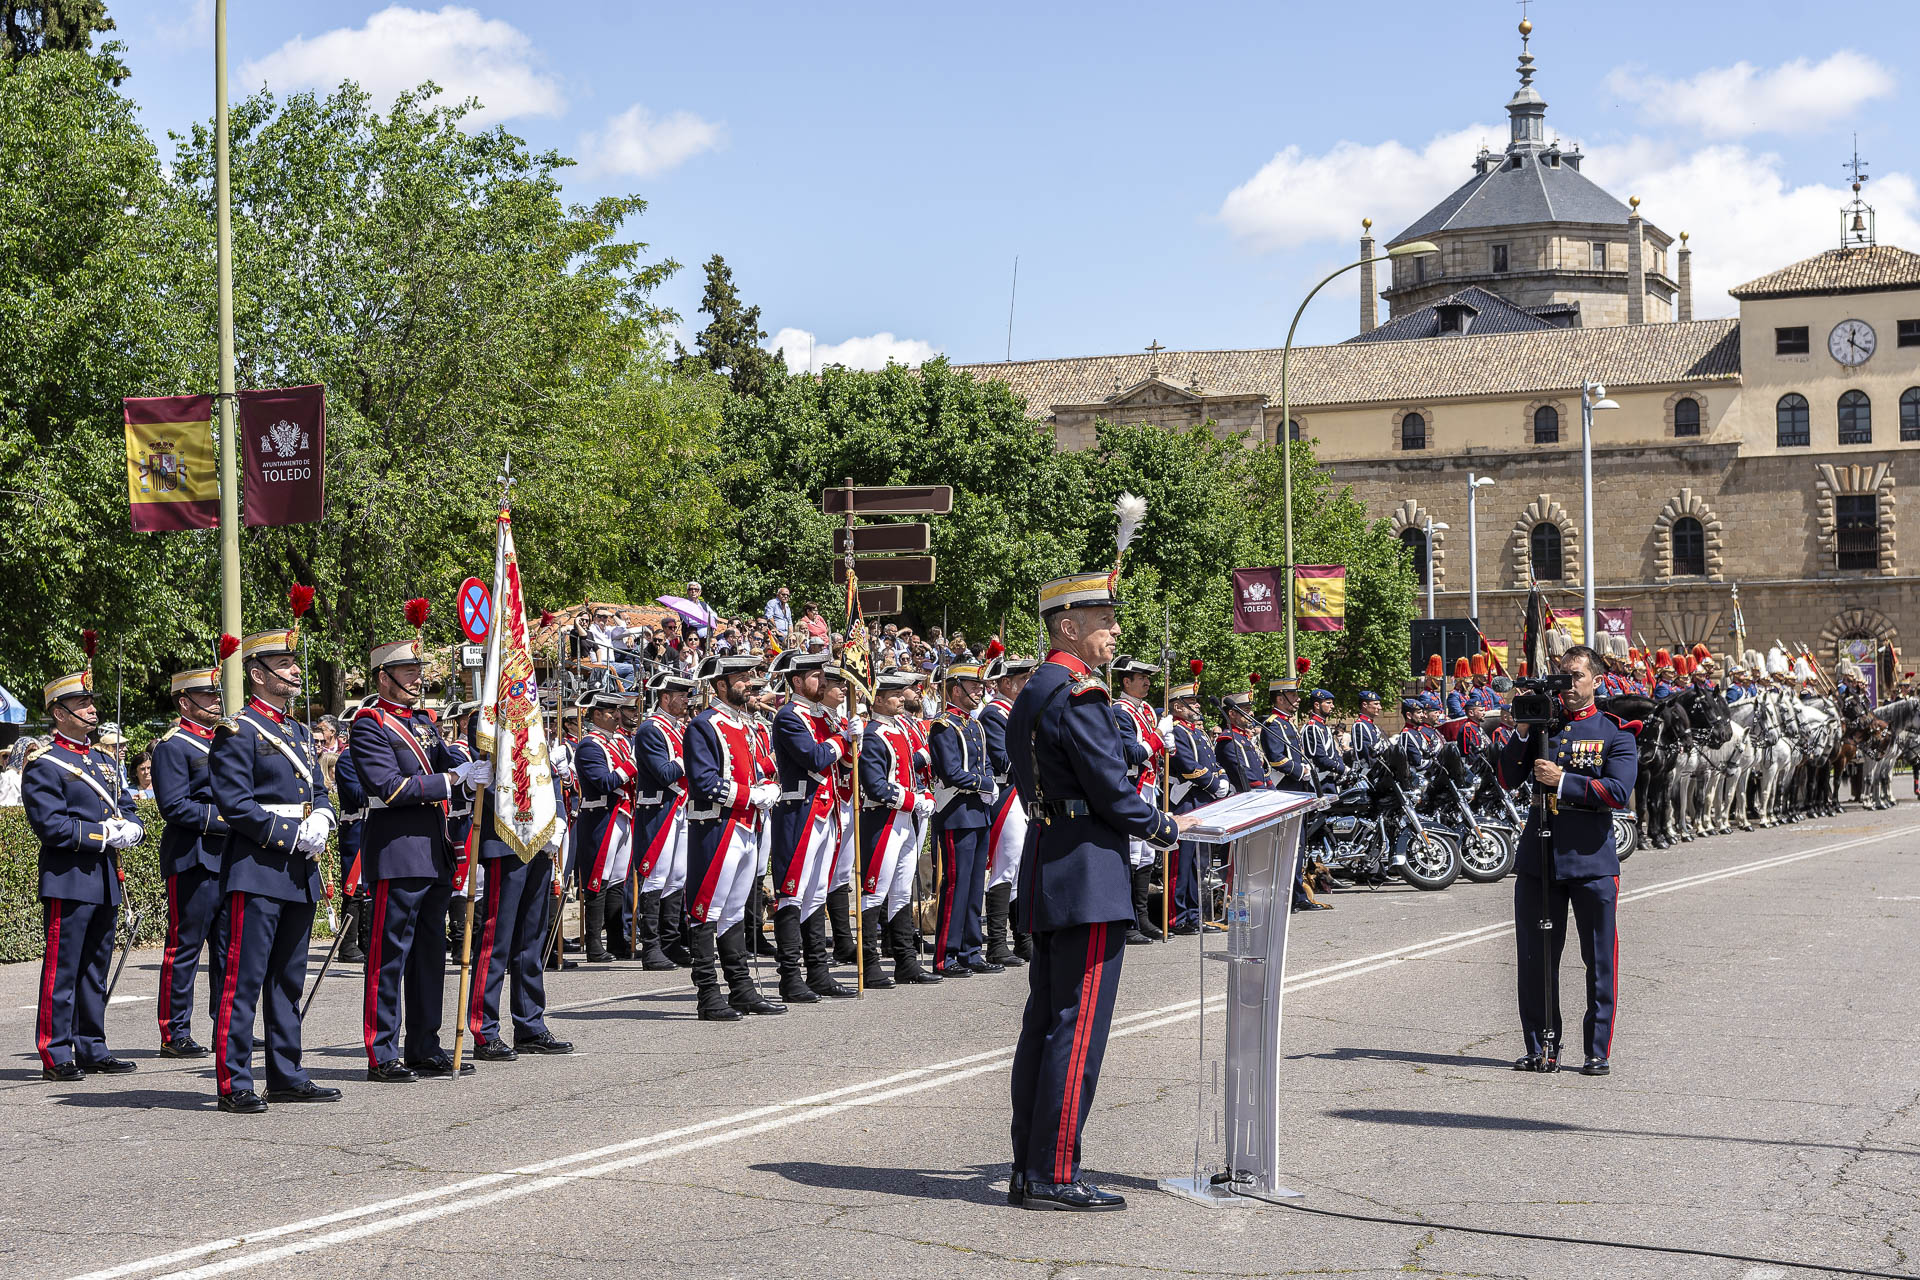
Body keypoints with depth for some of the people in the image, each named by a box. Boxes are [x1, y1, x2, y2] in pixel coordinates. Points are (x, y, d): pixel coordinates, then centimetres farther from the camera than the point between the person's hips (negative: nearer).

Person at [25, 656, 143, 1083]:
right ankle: (55, 1056, -2)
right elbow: (50, 825, -16)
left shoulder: (103, 761, 18)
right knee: (61, 970, -5)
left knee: (96, 970, 12)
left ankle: (91, 1049, 19)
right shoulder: (43, 766, -7)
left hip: (105, 882, 8)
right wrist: (105, 834, -18)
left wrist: (131, 828, -4)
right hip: (68, 882, -8)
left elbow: (126, 808, 19)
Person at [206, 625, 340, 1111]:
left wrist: (320, 820, -2)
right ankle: (234, 1084, -5)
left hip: (300, 871, 8)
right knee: (242, 980, -7)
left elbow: (319, 792, 21)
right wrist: (293, 835, -16)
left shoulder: (299, 732, 18)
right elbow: (235, 803, -15)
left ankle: (287, 1076, 20)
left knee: (289, 980, 13)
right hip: (257, 871, -8)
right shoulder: (238, 732, -8)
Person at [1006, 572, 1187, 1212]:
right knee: (1077, 1028, -7)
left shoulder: (1033, 692, 16)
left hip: (1046, 869, 10)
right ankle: (1054, 1176, -5)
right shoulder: (1079, 695, -15)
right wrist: (1168, 828, 0)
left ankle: (1029, 1170, 15)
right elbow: (1112, 791, -17)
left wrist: (1146, 818, 17)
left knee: (1043, 1024, 11)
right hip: (1088, 877, -10)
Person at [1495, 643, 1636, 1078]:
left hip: (1592, 860, -3)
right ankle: (1541, 1049, 14)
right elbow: (1508, 780, 6)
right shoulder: (1542, 725, 13)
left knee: (1599, 960, 1)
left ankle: (1599, 1052, 8)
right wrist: (1522, 731, -7)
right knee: (1535, 957, 5)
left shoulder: (1615, 734, 3)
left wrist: (1562, 780, -17)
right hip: (1539, 858, 3)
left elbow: (1619, 792, -10)